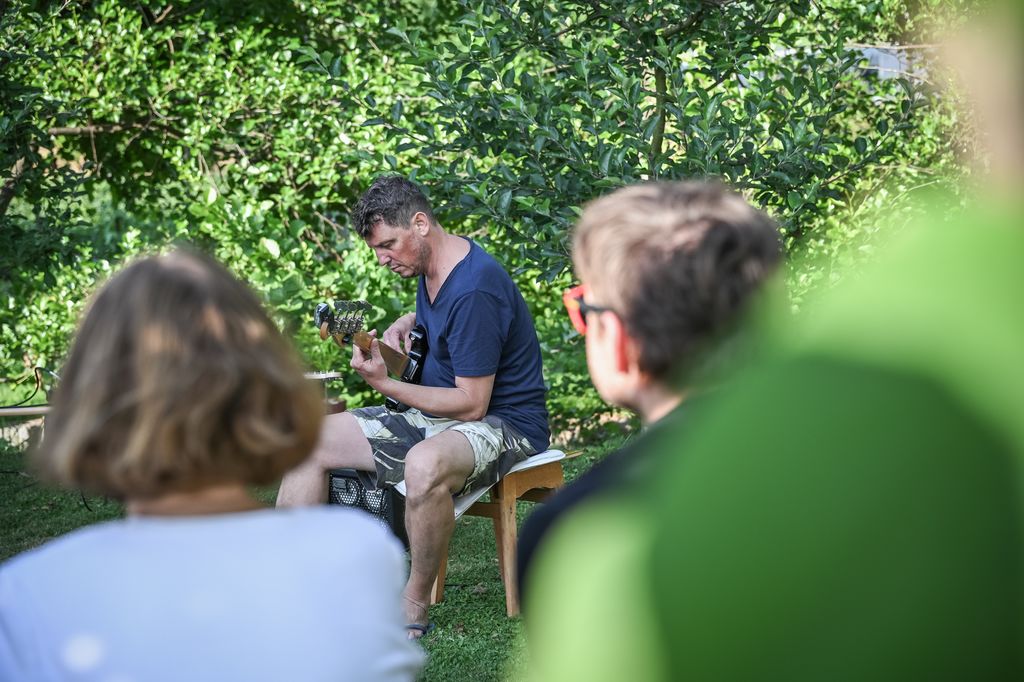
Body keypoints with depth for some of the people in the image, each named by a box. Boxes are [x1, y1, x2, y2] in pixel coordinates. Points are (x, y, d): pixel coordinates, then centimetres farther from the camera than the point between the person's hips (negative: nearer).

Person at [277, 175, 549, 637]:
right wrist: (405, 324, 9)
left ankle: (415, 609, -22)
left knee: (424, 464, -42)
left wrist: (385, 384, -23)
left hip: (503, 422, -10)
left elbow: (471, 404, -24)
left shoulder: (474, 289, -24)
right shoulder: (431, 269, 5)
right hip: (435, 415, 10)